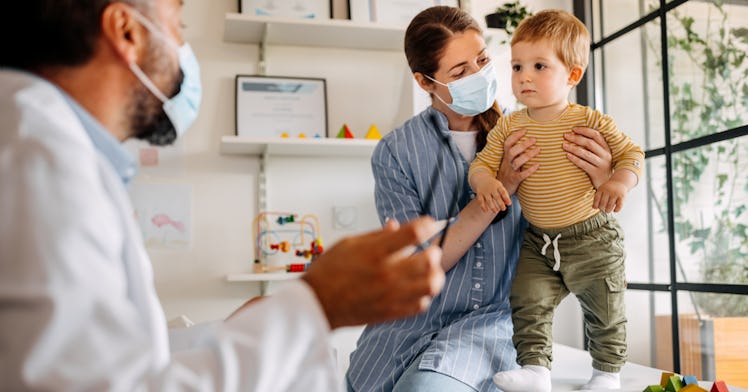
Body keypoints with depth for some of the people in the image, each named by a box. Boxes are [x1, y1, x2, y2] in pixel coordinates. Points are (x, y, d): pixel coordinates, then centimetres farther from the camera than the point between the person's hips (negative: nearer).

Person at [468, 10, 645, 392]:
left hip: (592, 238, -2)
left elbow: (631, 152, -5)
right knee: (527, 303, -3)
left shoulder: (592, 123, -12)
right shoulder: (508, 127, -4)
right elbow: (482, 161, -4)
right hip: (538, 242, 2)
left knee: (604, 311, 11)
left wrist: (620, 181, -25)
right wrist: (484, 181, -26)